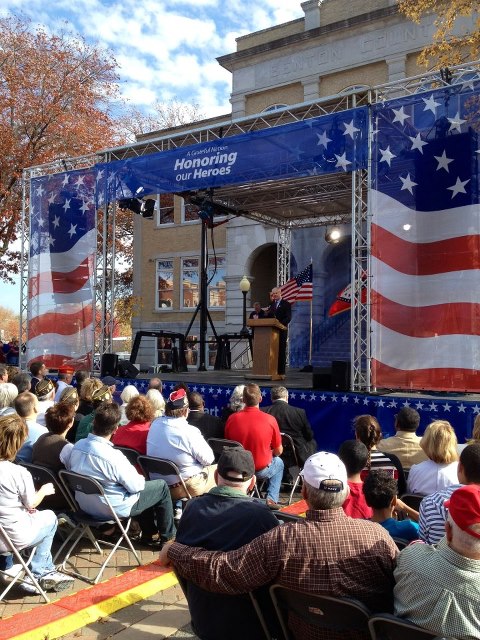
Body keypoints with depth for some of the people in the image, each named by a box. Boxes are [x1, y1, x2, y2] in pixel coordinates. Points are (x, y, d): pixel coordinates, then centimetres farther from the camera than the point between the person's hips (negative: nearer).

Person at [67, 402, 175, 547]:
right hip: (113, 508, -7)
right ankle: (167, 536, 23)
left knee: (144, 487, 27)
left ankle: (149, 534, 36)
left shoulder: (77, 445, -10)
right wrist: (141, 479, 4)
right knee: (161, 486, 9)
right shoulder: (113, 456, -32)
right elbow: (135, 486, -22)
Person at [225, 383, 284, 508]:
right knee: (279, 462, 29)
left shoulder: (232, 419, -14)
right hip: (262, 471, -2)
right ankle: (271, 499, 19)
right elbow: (278, 451, -6)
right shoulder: (270, 420, -19)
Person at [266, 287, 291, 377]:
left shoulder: (286, 304, 1)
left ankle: (281, 372, 0)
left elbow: (288, 318, -8)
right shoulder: (271, 304, 18)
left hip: (281, 331, -4)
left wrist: (280, 324, -21)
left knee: (281, 351, -2)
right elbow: (268, 317, 16)